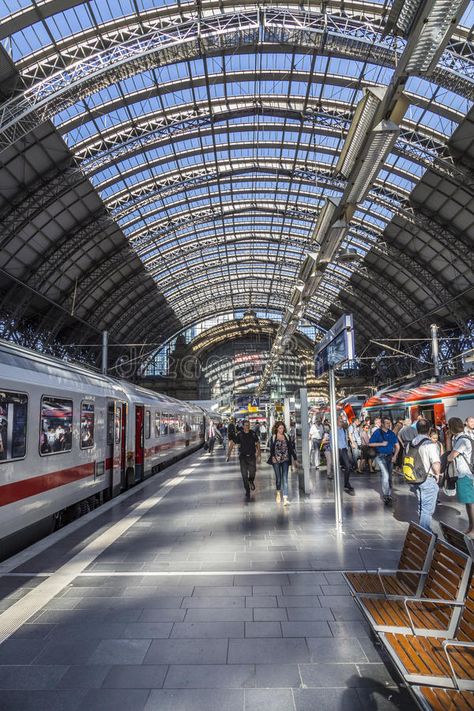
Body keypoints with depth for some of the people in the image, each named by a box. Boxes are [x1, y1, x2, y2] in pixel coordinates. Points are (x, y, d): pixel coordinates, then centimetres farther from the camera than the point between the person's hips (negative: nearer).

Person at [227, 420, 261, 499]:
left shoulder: (253, 434, 2)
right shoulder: (239, 435, -3)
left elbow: (258, 444, 12)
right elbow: (232, 443, 1)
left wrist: (258, 455, 8)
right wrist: (229, 454, -7)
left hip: (252, 456, 1)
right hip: (243, 457, 0)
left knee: (252, 472, -10)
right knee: (244, 475, 0)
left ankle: (251, 481, 27)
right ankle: (247, 491, 15)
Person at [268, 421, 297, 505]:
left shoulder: (287, 436, 6)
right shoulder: (273, 437, 1)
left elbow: (291, 448, 8)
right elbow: (271, 448, -3)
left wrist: (295, 458, 7)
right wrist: (272, 457, -19)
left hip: (285, 460, 1)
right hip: (276, 460, -1)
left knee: (285, 478, -6)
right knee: (278, 478, 8)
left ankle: (285, 498, -9)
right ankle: (278, 493, 34)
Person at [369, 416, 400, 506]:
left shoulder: (391, 433, 7)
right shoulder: (377, 432, -7)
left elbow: (397, 445, 13)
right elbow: (370, 443, -8)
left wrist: (395, 456, 1)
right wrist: (381, 444, -15)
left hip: (390, 456, 5)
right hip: (381, 456, -5)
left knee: (389, 477, 12)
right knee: (385, 475, -17)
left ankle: (389, 495, 25)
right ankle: (386, 497, -9)